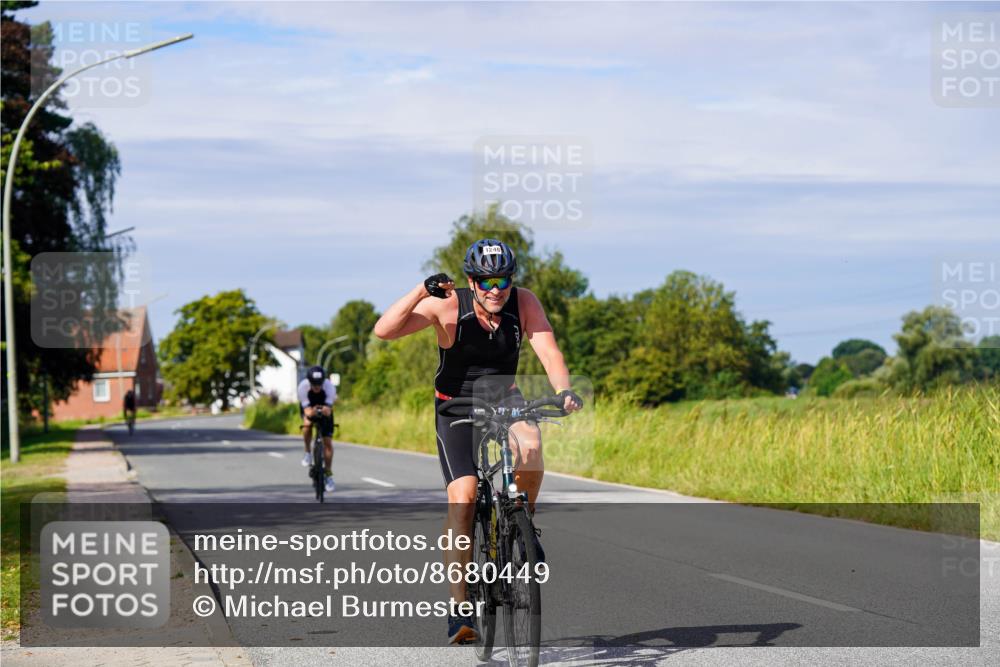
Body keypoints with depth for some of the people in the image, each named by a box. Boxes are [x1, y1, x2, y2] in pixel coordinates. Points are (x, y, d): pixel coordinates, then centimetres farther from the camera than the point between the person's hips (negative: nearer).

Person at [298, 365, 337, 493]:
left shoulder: (329, 386, -36)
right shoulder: (303, 386, -35)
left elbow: (329, 411, -41)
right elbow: (307, 411, -37)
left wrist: (326, 410, -63)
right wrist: (311, 412, -58)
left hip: (325, 409, 0)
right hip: (308, 408, 0)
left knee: (328, 442, -7)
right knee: (307, 424, -33)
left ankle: (328, 474, 7)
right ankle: (307, 452, -8)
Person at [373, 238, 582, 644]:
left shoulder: (524, 303, -16)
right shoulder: (447, 306, -22)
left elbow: (549, 352, -23)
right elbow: (384, 331, -30)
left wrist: (564, 390, -42)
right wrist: (421, 291, -42)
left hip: (502, 394, 2)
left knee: (530, 446, -33)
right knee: (462, 497, -18)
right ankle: (459, 609, -16)